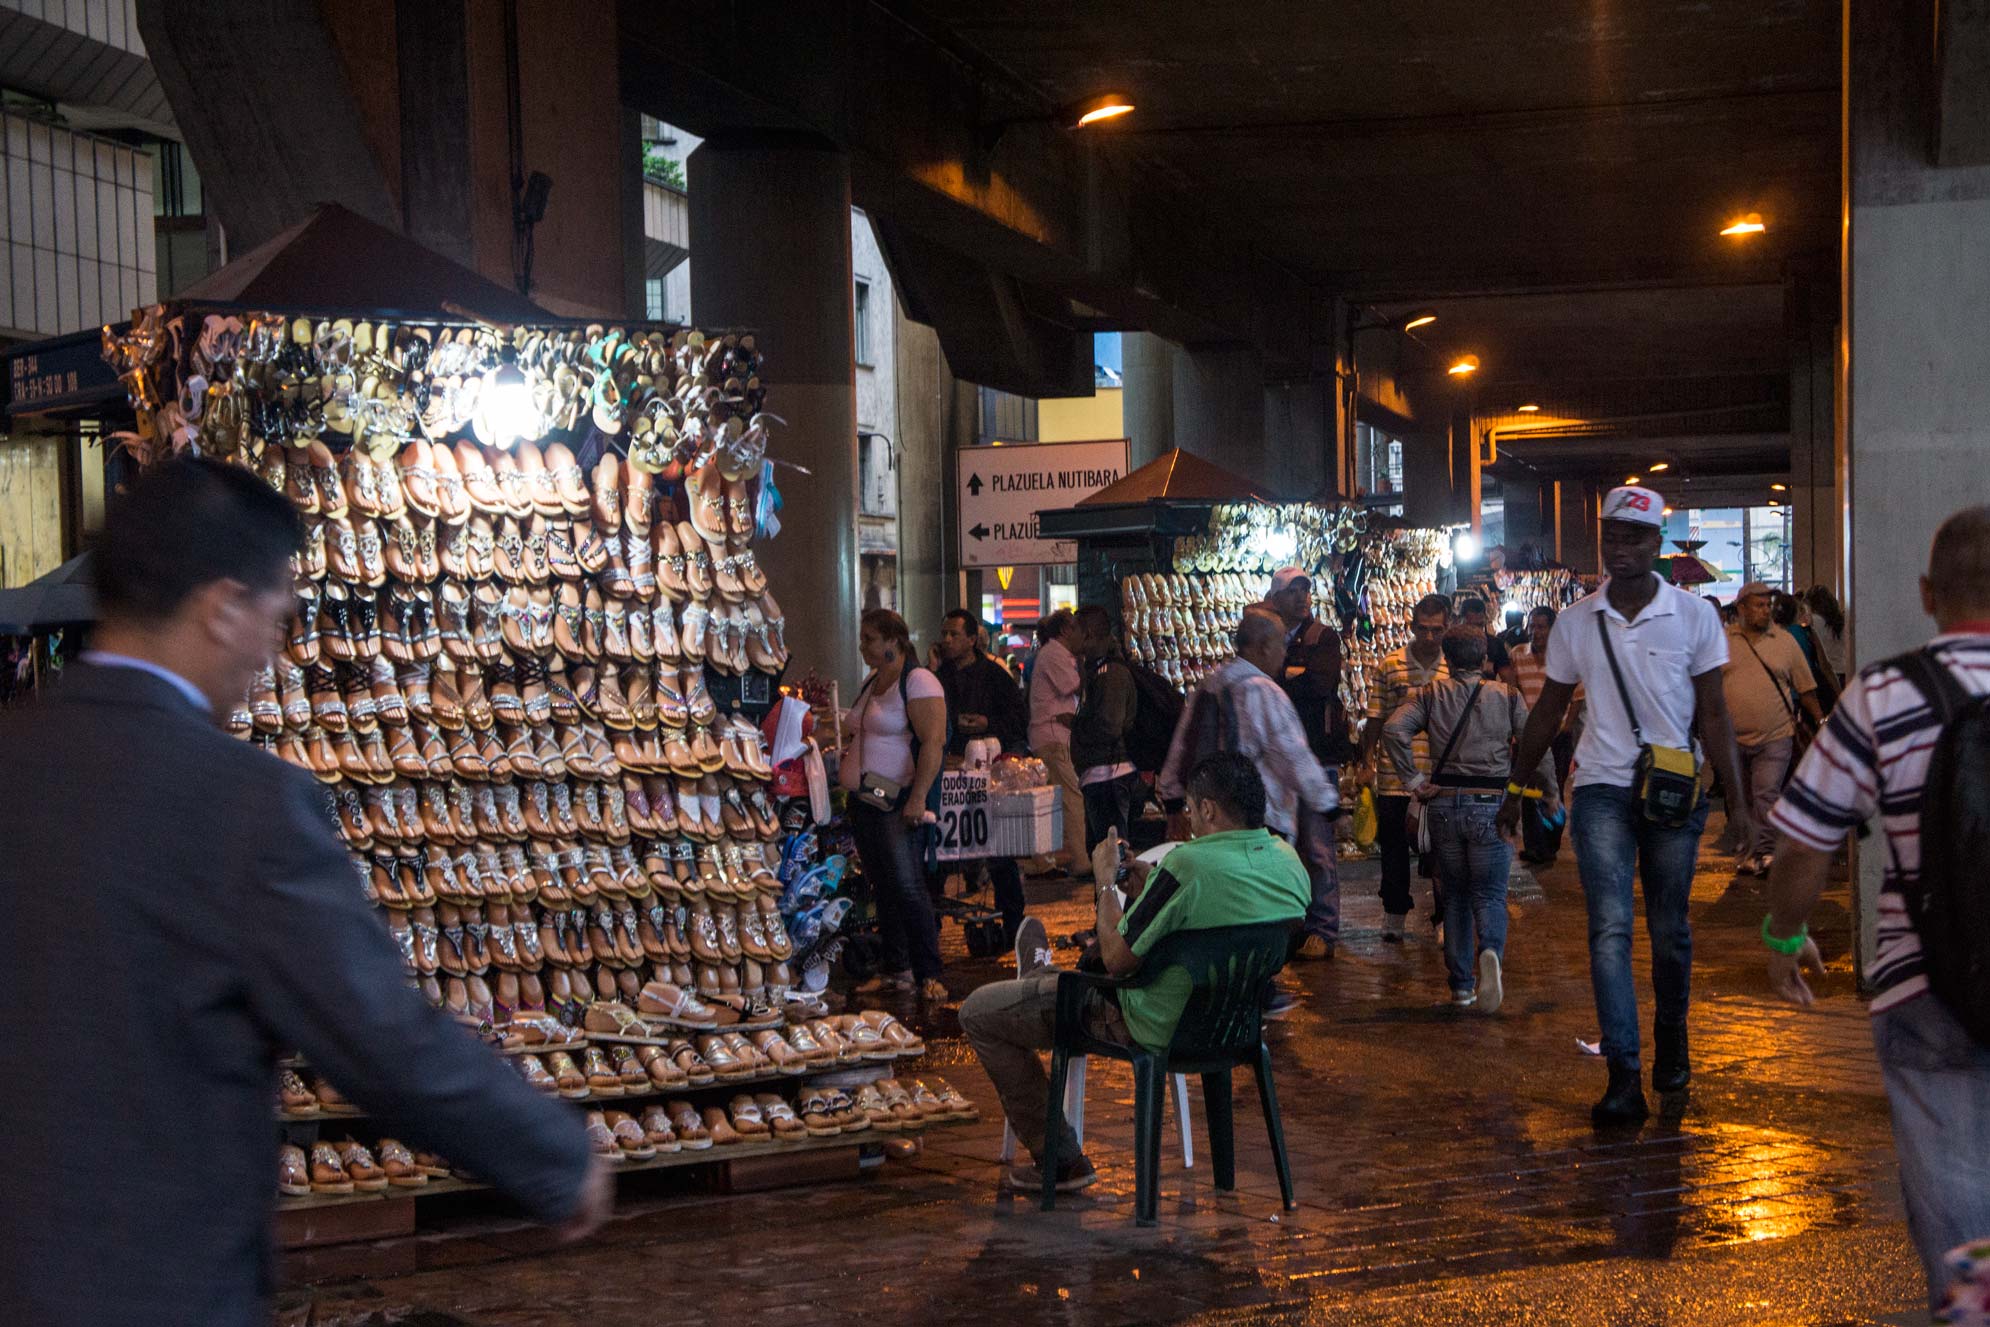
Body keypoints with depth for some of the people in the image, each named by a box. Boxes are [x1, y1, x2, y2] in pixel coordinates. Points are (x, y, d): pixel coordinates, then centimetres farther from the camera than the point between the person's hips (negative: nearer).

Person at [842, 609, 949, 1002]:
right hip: (865, 802, 9)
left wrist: (918, 797, -24)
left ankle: (928, 974, -7)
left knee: (907, 887, -12)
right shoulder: (870, 684, 18)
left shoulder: (918, 682, -11)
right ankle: (896, 970, 15)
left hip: (897, 803, -9)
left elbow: (933, 742, -19)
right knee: (882, 890, 9)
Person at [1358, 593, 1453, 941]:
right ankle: (1394, 917, 17)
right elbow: (1374, 720, 5)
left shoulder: (1455, 669, 5)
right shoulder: (1388, 667, 1)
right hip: (1394, 776, -1)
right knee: (1394, 849, 5)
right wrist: (1367, 763, -1)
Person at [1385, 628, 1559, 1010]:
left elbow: (1393, 730, -13)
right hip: (1491, 805, -1)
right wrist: (1550, 792, 9)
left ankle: (1461, 987, 13)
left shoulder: (1431, 696, 3)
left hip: (1444, 804, 1)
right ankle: (1490, 951, -28)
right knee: (1490, 893, 4)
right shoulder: (1507, 697, 2)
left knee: (1455, 896, 12)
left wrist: (1414, 780, -7)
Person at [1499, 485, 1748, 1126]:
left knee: (1669, 930, 10)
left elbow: (1713, 714, 0)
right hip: (1602, 789, 0)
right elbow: (1549, 711, 14)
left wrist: (1737, 799, -5)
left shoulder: (1693, 615, -1)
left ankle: (1671, 1042, 33)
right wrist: (1515, 788, 16)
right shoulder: (1576, 621, 3)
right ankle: (1623, 1076, -14)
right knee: (1610, 927, -11)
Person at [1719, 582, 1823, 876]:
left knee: (1766, 794, -10)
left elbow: (1805, 687, 11)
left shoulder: (1785, 641, 6)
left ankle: (1760, 852, -8)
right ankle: (1744, 850, 20)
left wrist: (1820, 720, 8)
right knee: (1739, 799, 9)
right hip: (1733, 738, 1)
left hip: (1775, 736, -1)